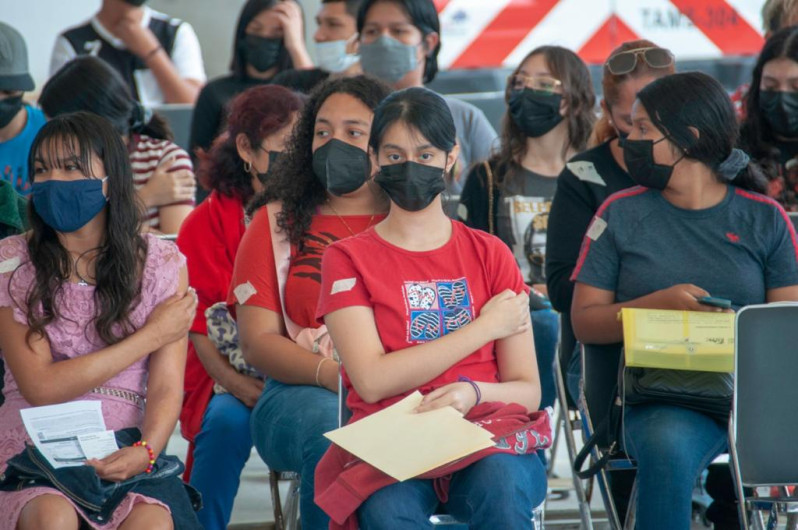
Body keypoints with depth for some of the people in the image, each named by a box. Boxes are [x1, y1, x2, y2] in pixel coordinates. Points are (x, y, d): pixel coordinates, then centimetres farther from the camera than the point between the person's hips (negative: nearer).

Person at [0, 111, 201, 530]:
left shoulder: (161, 263, 6)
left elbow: (166, 386, 0)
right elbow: (40, 387, -7)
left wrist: (145, 451, -23)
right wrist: (151, 335, -4)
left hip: (124, 447, 0)